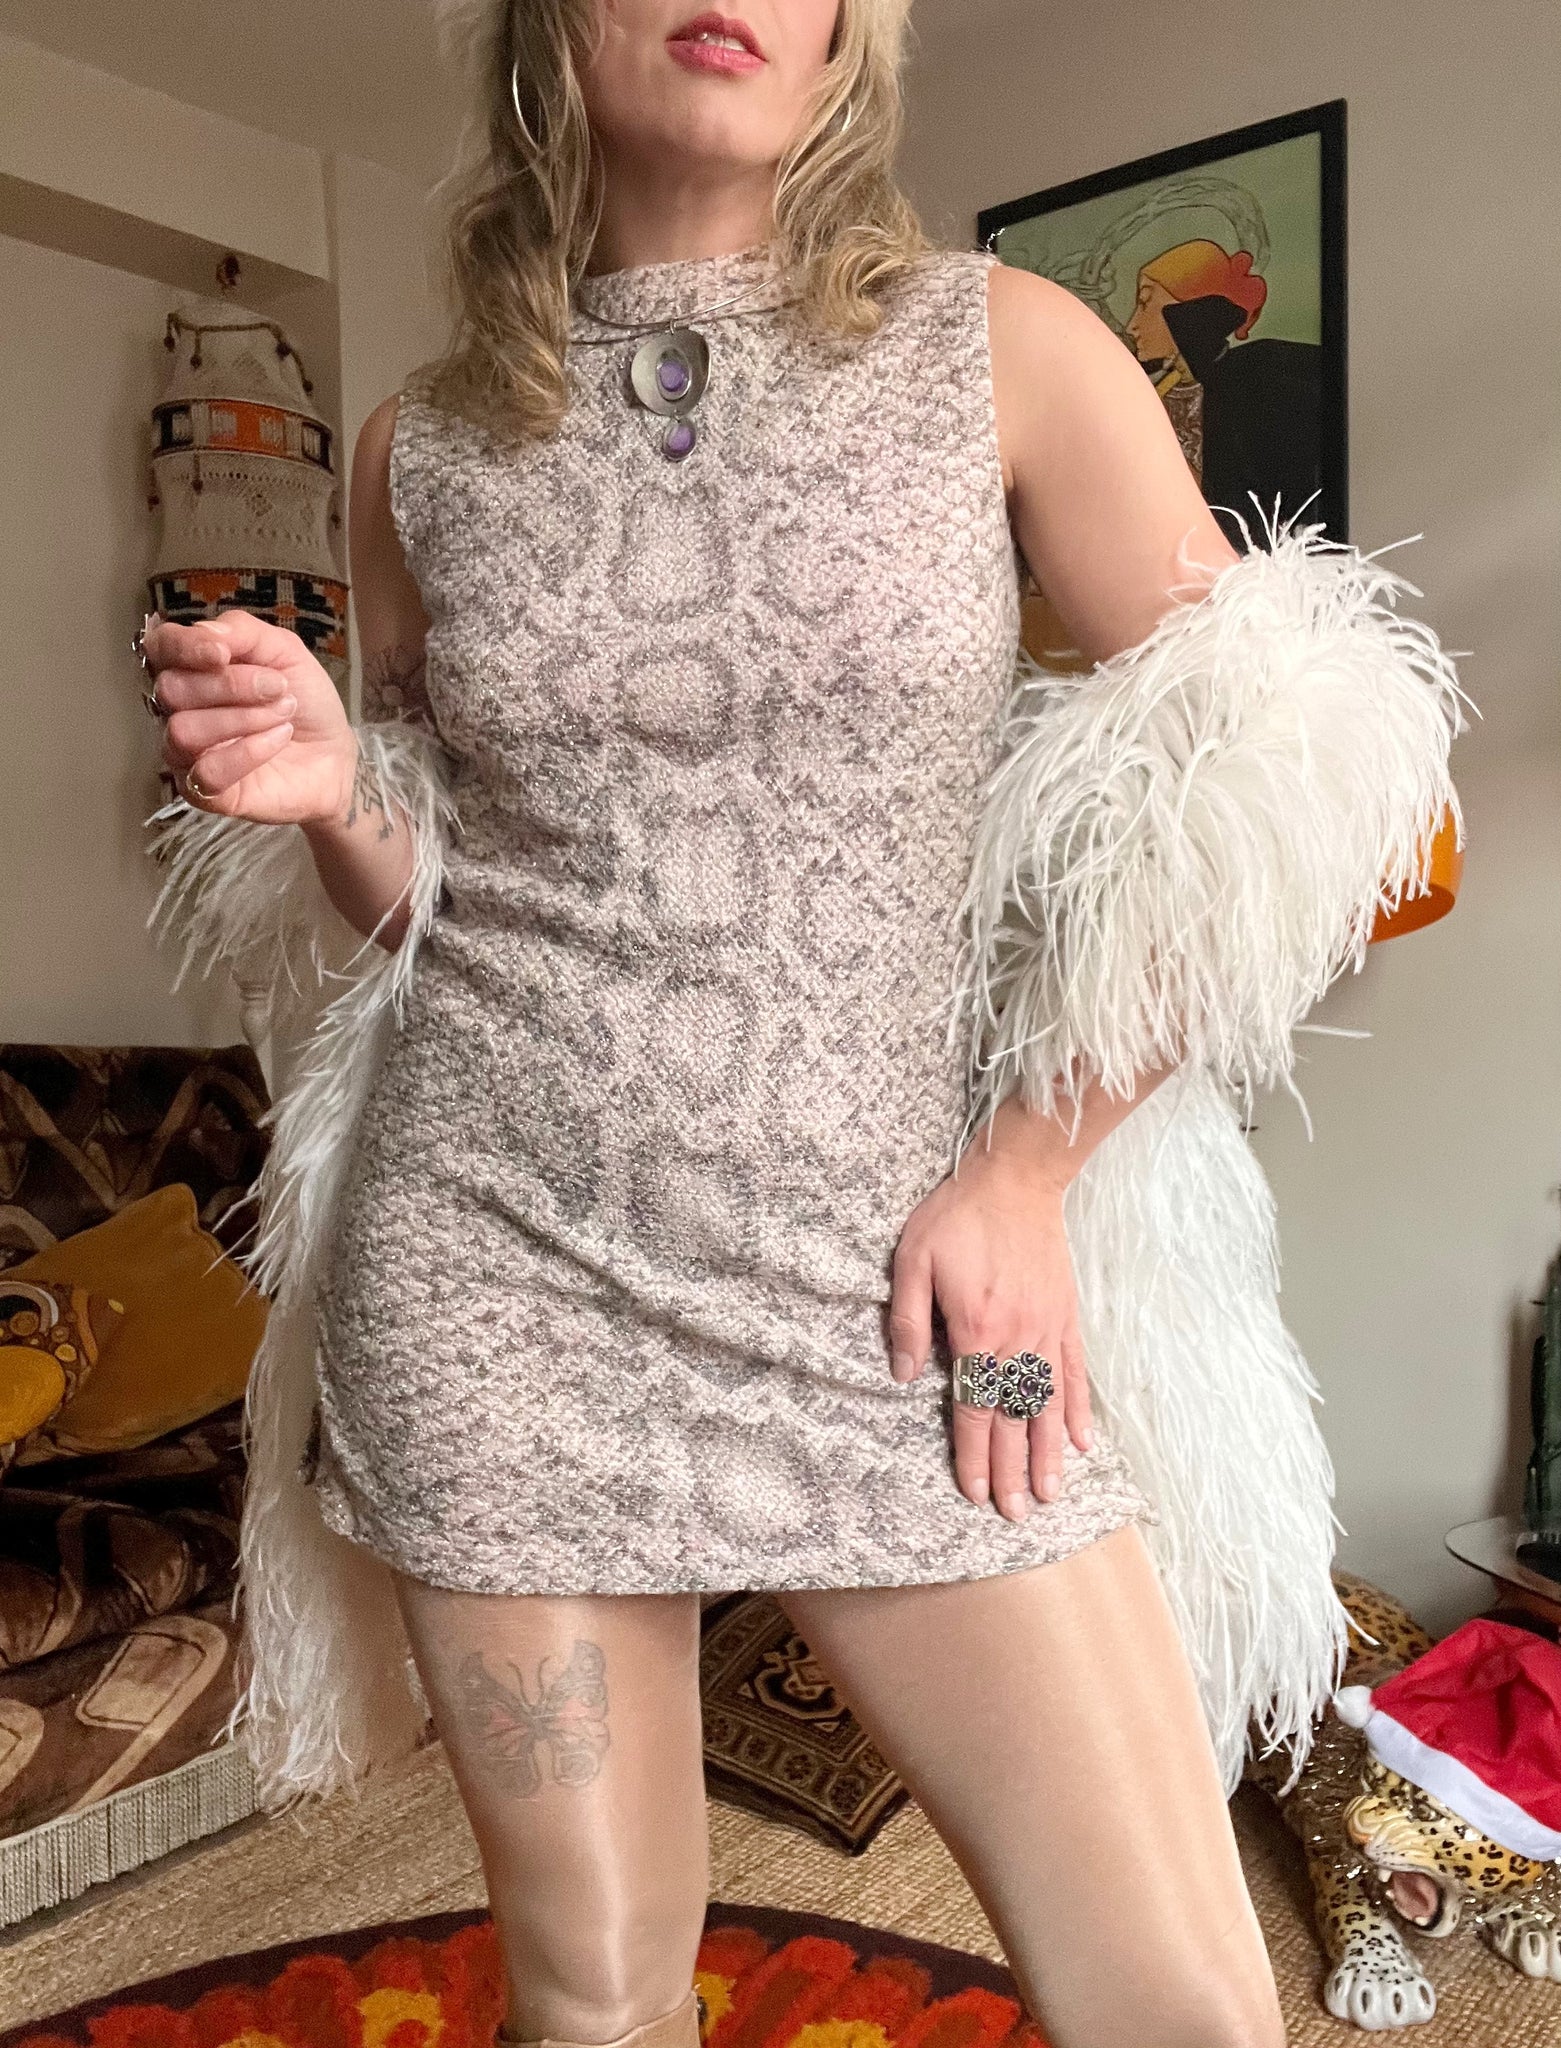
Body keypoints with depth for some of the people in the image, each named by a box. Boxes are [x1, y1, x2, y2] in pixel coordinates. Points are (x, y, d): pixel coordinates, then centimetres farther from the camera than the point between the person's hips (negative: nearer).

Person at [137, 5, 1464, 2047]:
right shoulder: (423, 447, 8)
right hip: (502, 1267, 2)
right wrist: (327, 792, -5)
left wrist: (1026, 1168, -5)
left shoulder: (1007, 346, 2)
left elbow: (1245, 795, 1)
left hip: (908, 1277, 0)